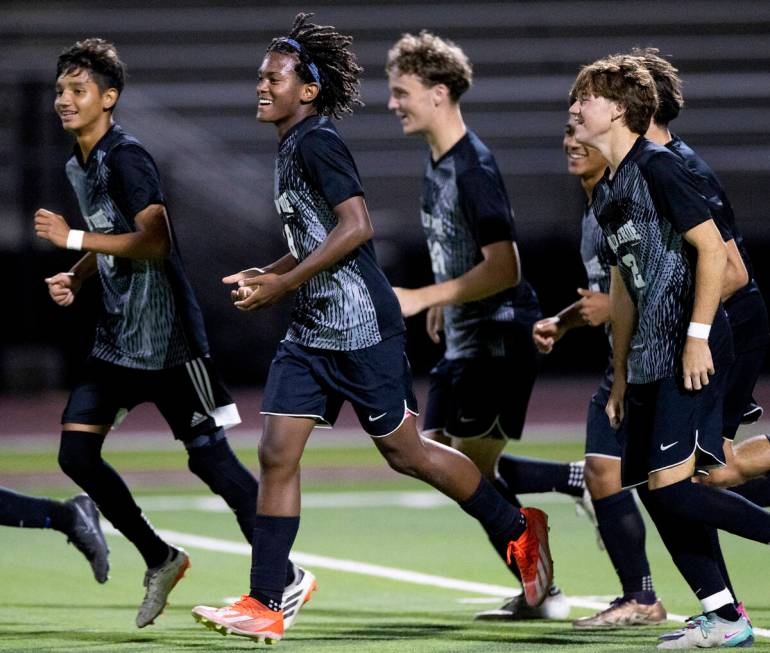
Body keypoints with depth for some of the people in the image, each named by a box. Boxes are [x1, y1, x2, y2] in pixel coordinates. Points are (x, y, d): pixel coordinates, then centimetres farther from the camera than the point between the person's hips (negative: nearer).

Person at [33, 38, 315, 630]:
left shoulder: (126, 157, -16)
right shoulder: (79, 165, 12)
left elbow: (155, 242, -26)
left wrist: (72, 238, -23)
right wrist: (74, 278, 9)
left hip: (165, 337, -9)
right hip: (116, 337, 9)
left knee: (209, 458, -5)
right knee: (76, 451, -1)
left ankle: (286, 579, 6)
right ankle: (160, 559, 14)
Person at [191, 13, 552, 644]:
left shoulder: (317, 143, -14)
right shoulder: (290, 149, 15)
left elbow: (356, 227, -24)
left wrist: (282, 284, -20)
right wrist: (266, 276, 12)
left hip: (361, 327, -9)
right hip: (311, 332, 9)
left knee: (405, 451, 2)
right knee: (276, 455, 0)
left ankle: (518, 530, 21)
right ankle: (264, 607, -1)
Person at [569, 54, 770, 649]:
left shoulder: (658, 166, -9)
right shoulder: (607, 191, 19)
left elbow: (713, 248, -14)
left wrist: (697, 336, -19)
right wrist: (621, 374, 23)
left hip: (691, 351, -10)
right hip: (648, 359, 10)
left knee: (671, 485, -18)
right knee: (655, 490, 4)